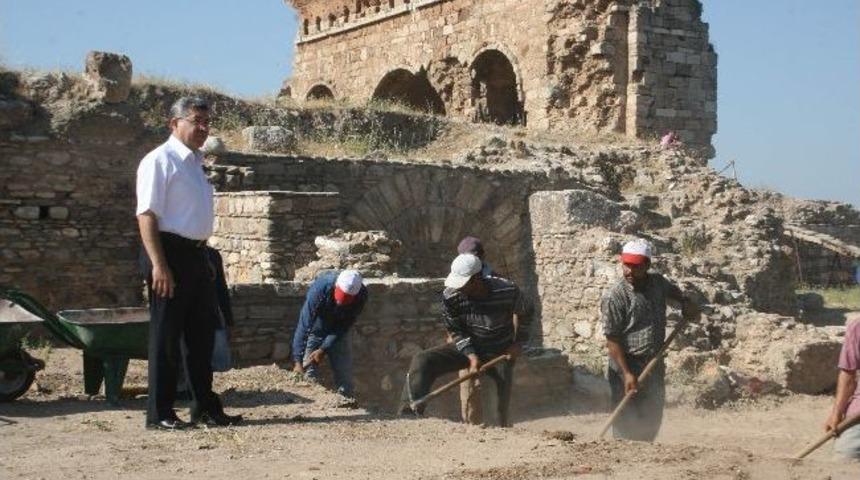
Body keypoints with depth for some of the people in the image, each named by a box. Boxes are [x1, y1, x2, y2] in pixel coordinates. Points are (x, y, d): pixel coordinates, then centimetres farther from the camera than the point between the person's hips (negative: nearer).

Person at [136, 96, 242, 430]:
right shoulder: (160, 161, -10)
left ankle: (206, 408, 24)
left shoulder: (195, 161, 17)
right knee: (166, 336, -2)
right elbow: (146, 215, -17)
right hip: (170, 253, -9)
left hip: (196, 253, 9)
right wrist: (158, 265, -24)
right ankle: (160, 413, 8)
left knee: (202, 334, 13)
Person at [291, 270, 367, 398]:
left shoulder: (361, 295, -28)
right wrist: (298, 361, -40)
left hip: (338, 334, 2)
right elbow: (303, 325, -36)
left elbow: (345, 326, -17)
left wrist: (324, 349, -22)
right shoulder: (320, 288, -36)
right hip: (315, 330, -2)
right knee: (309, 378, -7)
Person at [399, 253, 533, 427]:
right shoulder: (450, 297, -20)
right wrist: (471, 356, -21)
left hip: (500, 352, -1)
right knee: (422, 361, -16)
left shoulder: (507, 291, -23)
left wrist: (518, 343, -1)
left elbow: (525, 313, 0)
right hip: (467, 348, 2)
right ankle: (412, 408, -23)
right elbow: (455, 330, -8)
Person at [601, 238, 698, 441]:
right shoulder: (615, 296, -16)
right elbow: (612, 340, -16)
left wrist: (685, 302, 4)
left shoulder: (657, 282, 2)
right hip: (628, 370, -6)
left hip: (655, 367, 6)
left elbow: (673, 291, 27)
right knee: (627, 425, -4)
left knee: (652, 422, 15)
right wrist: (627, 374, -21)